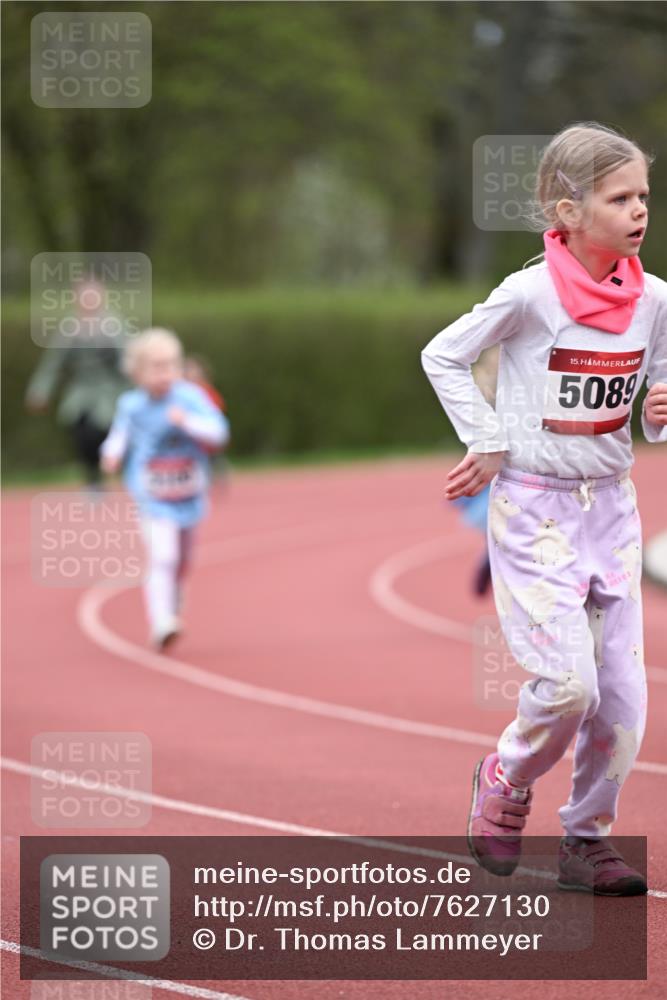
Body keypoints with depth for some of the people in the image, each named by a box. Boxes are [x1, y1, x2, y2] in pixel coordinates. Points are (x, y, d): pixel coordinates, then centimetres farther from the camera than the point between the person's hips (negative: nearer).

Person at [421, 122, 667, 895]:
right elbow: (441, 355, -3)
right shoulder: (531, 294, -15)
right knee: (568, 680, -15)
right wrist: (490, 445, -7)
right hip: (533, 506, -5)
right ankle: (505, 781, 15)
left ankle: (588, 838, 20)